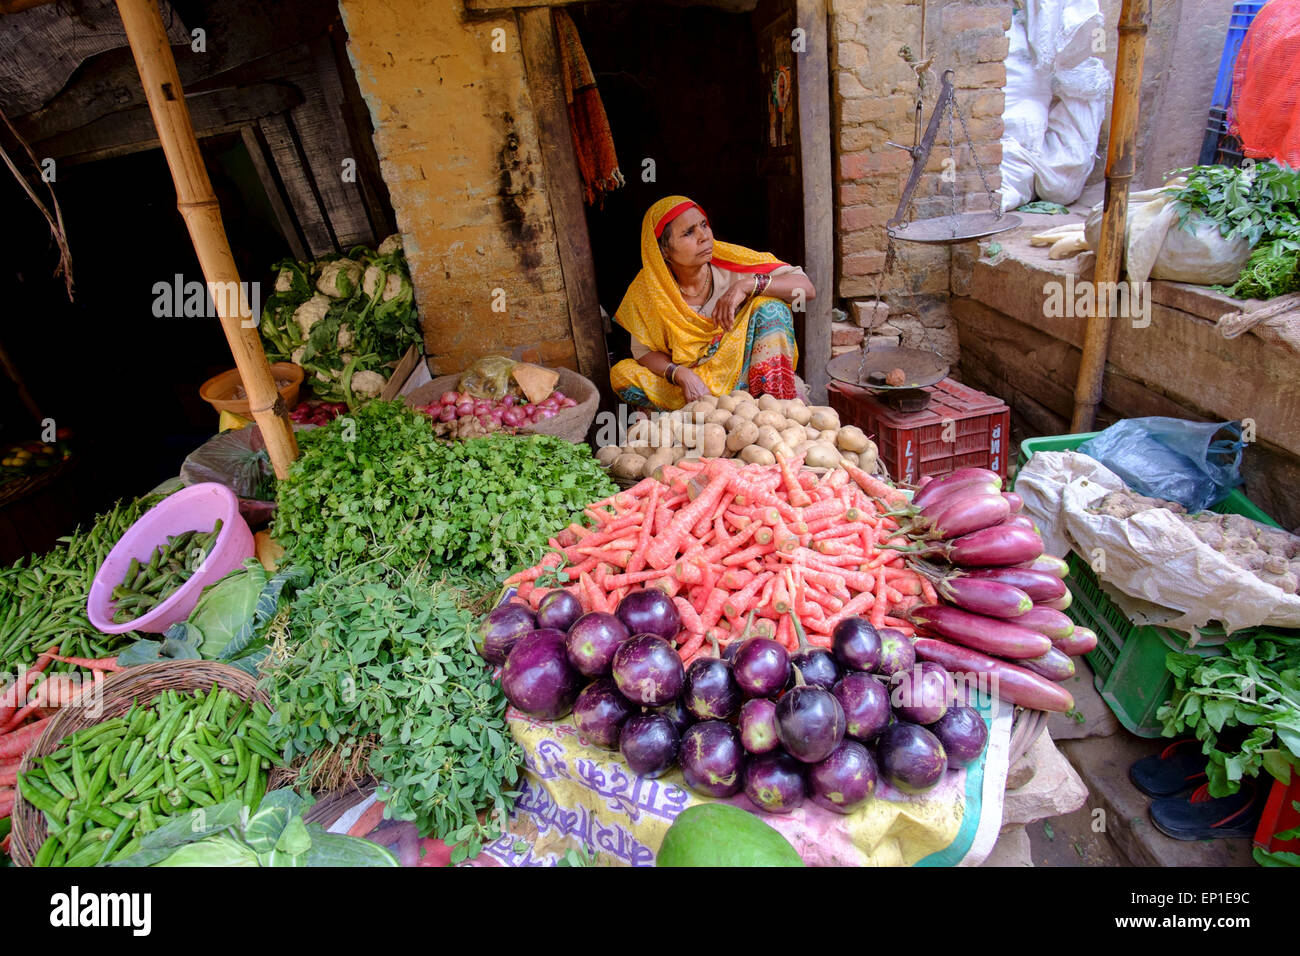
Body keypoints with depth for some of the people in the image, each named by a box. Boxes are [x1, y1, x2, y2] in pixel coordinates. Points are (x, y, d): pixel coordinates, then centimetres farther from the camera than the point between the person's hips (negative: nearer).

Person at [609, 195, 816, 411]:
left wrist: (747, 285, -30)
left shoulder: (731, 263, -12)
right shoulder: (646, 289, -10)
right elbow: (644, 350, -3)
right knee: (623, 374, -19)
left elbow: (807, 289, -14)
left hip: (745, 375, -1)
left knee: (770, 304, -21)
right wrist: (680, 374, -23)